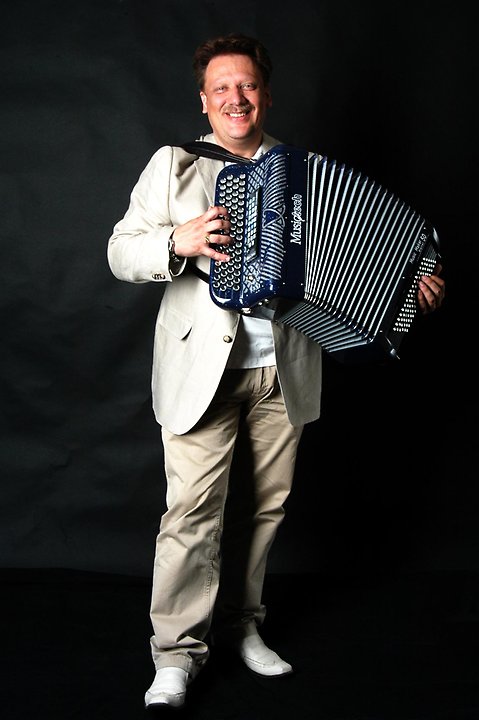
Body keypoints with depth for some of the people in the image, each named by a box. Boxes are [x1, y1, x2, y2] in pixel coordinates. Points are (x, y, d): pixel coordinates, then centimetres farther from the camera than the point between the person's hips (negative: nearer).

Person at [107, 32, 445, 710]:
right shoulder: (173, 165, 6)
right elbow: (121, 252, 1)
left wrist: (410, 286, 3)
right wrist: (178, 241, -18)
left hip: (284, 373, 3)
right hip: (204, 368, -3)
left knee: (265, 505, 10)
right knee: (194, 509, -6)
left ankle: (242, 626, 27)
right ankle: (178, 651, 6)